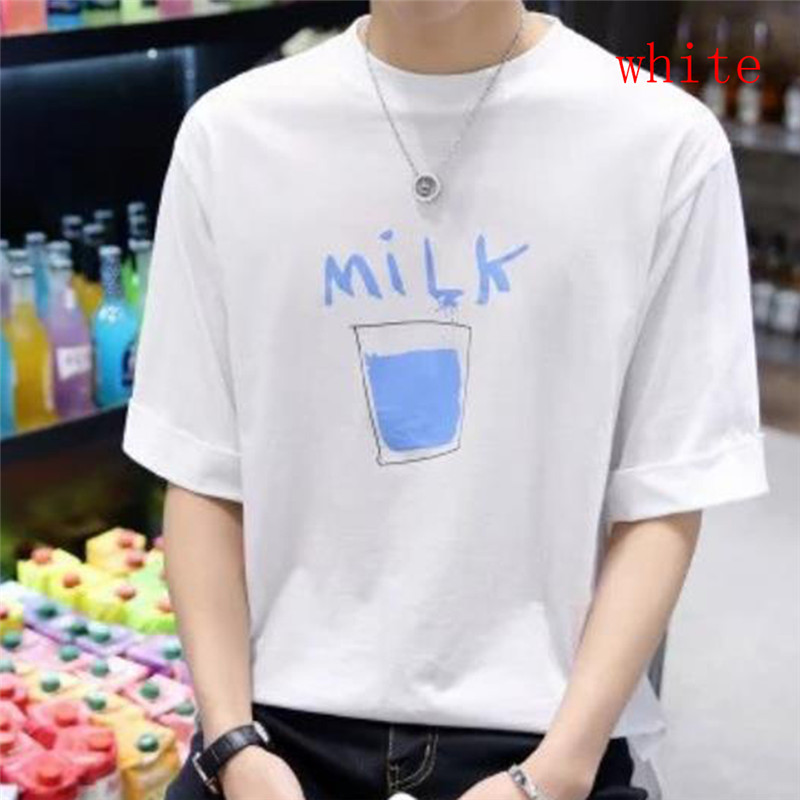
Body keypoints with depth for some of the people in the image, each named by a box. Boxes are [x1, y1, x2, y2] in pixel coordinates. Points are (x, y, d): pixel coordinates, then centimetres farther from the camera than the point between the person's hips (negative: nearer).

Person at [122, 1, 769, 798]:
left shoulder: (666, 141, -8)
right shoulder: (230, 132, -1)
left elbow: (663, 501, -4)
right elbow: (202, 474, 2)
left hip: (538, 727, -1)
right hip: (285, 716, 2)